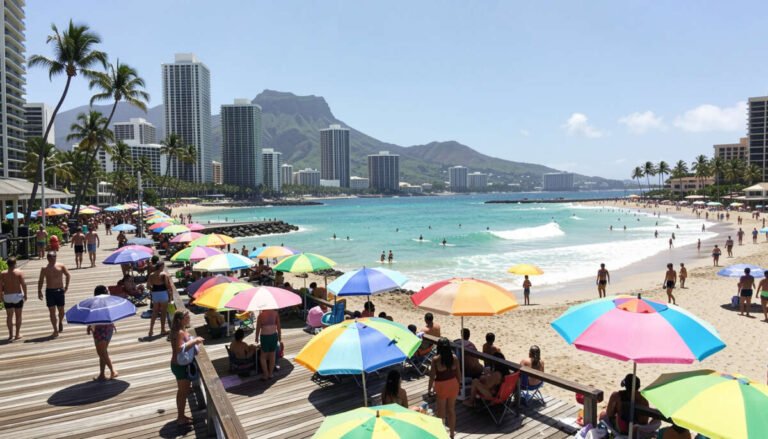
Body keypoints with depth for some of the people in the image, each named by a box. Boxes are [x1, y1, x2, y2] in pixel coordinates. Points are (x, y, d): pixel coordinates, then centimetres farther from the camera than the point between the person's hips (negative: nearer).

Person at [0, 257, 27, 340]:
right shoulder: (19, 272, -7)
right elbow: (23, 284, -13)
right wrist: (25, 294, -3)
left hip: (7, 297, 2)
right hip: (18, 296, -2)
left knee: (9, 316, 13)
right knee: (18, 315, 8)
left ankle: (10, 334, 17)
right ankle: (17, 334, 11)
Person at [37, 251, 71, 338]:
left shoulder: (61, 266, 0)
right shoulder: (44, 269, 0)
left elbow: (68, 275, 9)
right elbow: (41, 281, 5)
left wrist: (66, 286, 3)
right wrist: (39, 291, -1)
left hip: (60, 291, 0)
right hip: (49, 291, 0)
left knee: (61, 310, 6)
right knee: (52, 311, -2)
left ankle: (60, 322, 38)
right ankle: (55, 331, 3)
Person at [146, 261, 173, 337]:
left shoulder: (151, 275, 3)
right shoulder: (164, 274, -11)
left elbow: (148, 286, 2)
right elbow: (168, 286, -13)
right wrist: (170, 295, -3)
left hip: (154, 294, 5)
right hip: (163, 293, -5)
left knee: (155, 312, 15)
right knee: (163, 312, 6)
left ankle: (151, 330, 14)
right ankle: (162, 330, 12)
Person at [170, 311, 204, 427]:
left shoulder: (181, 330, 6)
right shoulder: (180, 332, -24)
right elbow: (180, 349, -32)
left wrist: (194, 341, 4)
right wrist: (194, 341, -27)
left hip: (180, 364, 10)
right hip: (180, 366, -10)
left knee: (182, 391, 20)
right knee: (183, 392, 4)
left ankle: (181, 416, 32)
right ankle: (181, 418, 16)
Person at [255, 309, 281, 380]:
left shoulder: (261, 315, -14)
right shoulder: (275, 313, -4)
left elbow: (258, 327, -7)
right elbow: (278, 326, 2)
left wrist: (256, 337, 9)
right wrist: (279, 336, 14)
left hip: (264, 337, -3)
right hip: (274, 336, 3)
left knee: (263, 357, 13)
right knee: (272, 356, 15)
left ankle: (266, 375, 13)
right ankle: (270, 374, 24)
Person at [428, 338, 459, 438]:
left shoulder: (436, 359, -18)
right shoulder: (454, 357, -8)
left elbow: (432, 376, -13)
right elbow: (458, 374, 0)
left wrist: (429, 389, -2)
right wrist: (458, 386, 15)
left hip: (441, 386, -3)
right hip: (453, 385, 4)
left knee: (441, 412, 13)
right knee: (451, 410, 18)